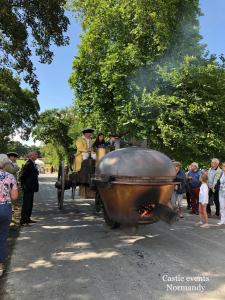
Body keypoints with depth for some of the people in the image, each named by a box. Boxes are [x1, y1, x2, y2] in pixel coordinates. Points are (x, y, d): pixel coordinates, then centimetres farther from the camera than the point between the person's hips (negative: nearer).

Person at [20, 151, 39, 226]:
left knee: (30, 204, 17)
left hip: (31, 188, 10)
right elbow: (22, 175, -20)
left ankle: (27, 219, 28)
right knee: (26, 204, -3)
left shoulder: (32, 164, 12)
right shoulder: (28, 164, -18)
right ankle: (23, 221, 5)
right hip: (28, 188, -10)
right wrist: (23, 185, -10)